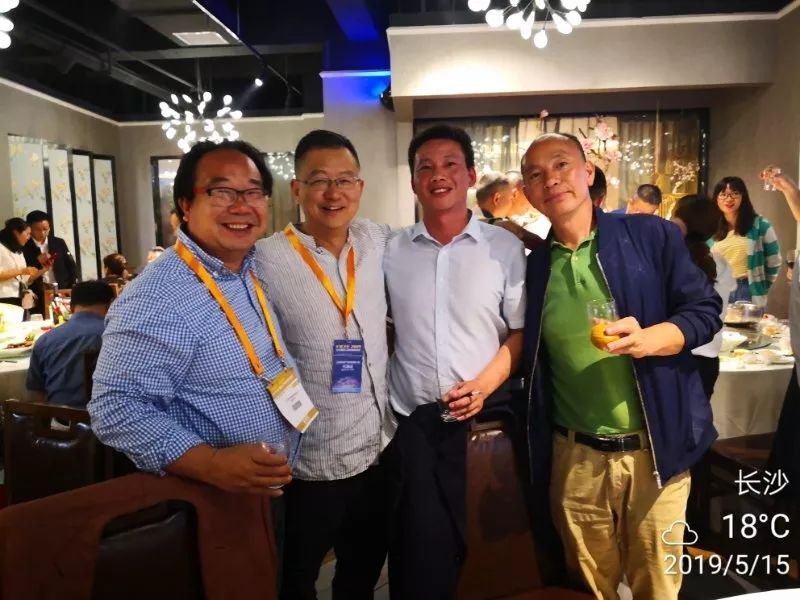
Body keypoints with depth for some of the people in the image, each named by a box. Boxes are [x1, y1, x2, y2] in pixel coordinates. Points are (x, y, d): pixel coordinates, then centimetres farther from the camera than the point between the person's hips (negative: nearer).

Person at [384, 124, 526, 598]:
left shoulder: (505, 248, -1)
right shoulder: (391, 251, 4)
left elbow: (521, 332, 0)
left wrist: (484, 384, -13)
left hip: (486, 416, -1)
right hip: (413, 419, 1)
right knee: (419, 545, 7)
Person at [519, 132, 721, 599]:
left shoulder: (652, 236, -4)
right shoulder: (533, 266, 4)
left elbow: (706, 311, -5)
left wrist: (648, 339, -22)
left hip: (656, 450, -2)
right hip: (575, 457, 2)